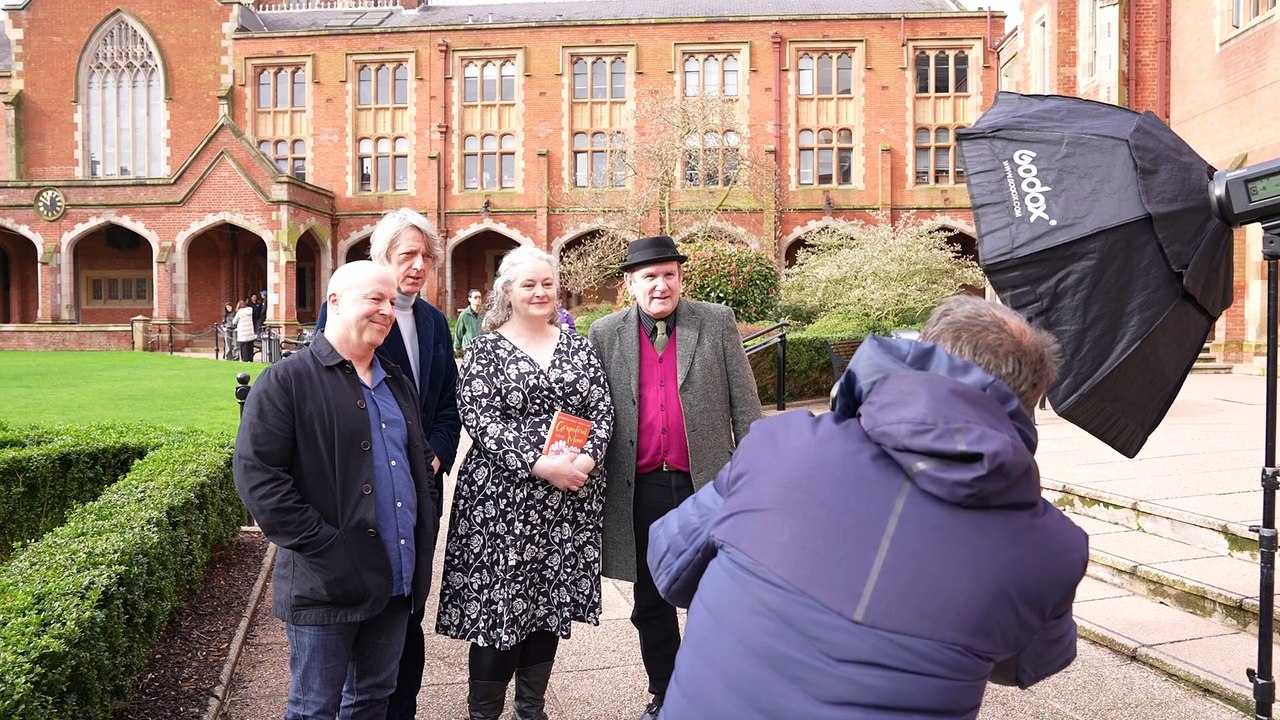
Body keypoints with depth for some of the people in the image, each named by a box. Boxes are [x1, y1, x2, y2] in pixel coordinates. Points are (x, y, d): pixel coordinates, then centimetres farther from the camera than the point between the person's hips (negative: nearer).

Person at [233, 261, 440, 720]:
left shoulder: (396, 382, 14)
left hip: (398, 580, 6)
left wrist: (426, 526, 9)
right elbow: (256, 475, -15)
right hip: (328, 584, -6)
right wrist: (321, 545, -18)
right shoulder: (287, 381, -8)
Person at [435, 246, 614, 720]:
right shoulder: (485, 350, 0)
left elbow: (602, 408, 6)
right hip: (503, 496, -3)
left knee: (552, 601, 11)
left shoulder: (577, 346, 10)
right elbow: (479, 420, -10)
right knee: (498, 601, 0)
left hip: (570, 499, 4)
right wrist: (539, 465, -19)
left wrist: (588, 458, -13)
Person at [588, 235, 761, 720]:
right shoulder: (605, 335, 3)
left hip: (707, 482, -1)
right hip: (640, 490, 2)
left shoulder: (717, 323, 0)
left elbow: (745, 405, 1)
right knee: (650, 606, 15)